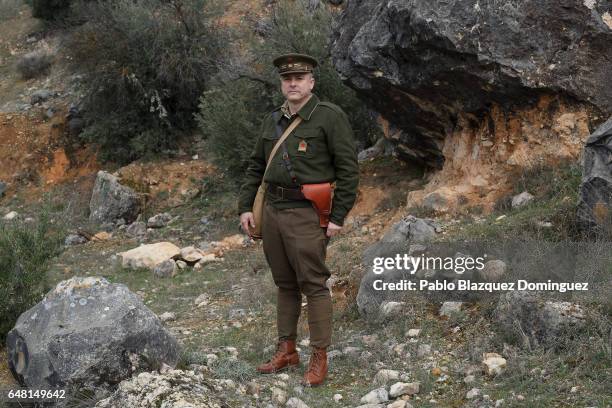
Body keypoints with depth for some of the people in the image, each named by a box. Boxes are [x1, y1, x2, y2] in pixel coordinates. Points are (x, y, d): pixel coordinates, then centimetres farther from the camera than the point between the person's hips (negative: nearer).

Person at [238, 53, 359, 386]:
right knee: (284, 284, 13)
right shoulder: (272, 121, 14)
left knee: (313, 284, -3)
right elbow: (255, 166, 20)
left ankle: (319, 357, 5)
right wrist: (245, 207, 11)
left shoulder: (330, 116, -6)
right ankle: (286, 349, 23)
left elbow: (348, 169, -9)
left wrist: (338, 217, -12)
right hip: (272, 210, 7)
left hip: (306, 214, -6)